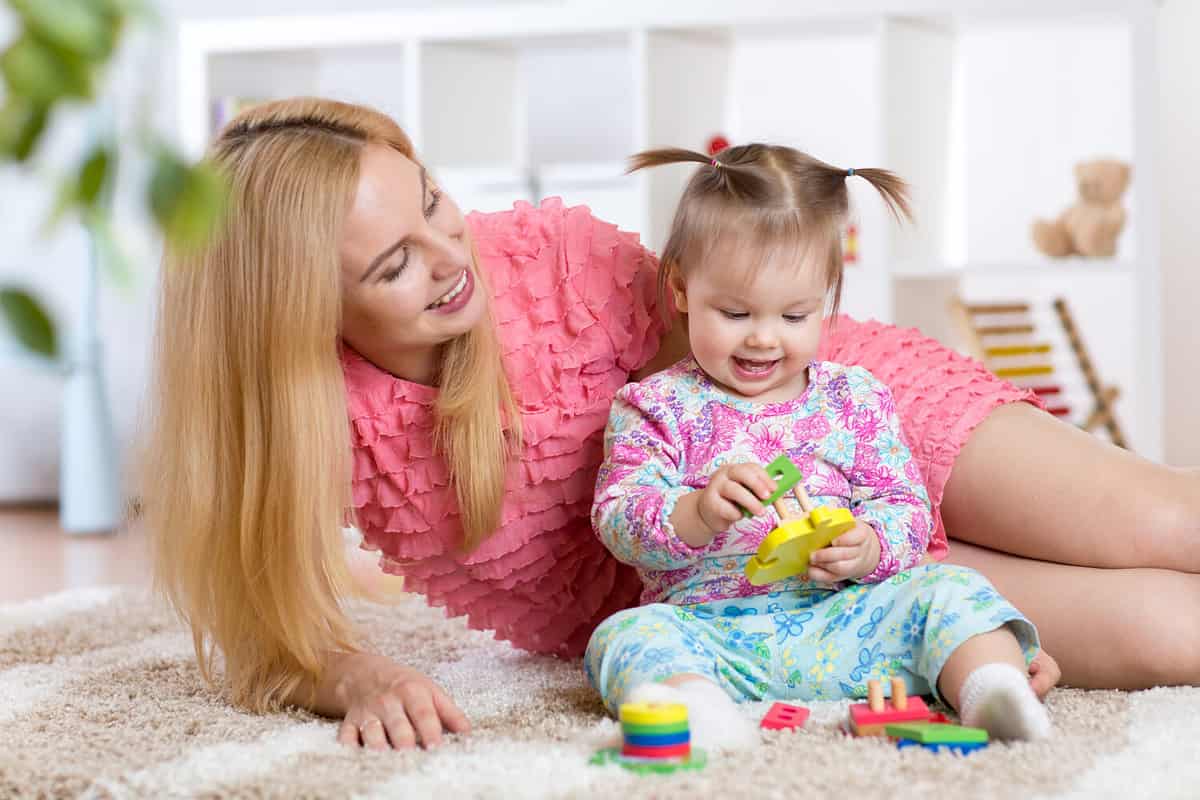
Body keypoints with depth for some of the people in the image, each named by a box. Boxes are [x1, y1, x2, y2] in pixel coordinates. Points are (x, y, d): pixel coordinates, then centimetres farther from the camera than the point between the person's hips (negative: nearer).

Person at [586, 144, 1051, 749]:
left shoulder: (857, 400, 11)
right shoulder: (655, 408, 5)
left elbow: (907, 508, 9)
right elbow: (618, 519, -6)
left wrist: (868, 548, -16)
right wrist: (697, 514, -27)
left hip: (839, 620, 2)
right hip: (706, 627, -2)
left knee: (949, 588, -17)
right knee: (627, 636, -30)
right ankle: (698, 704, -59)